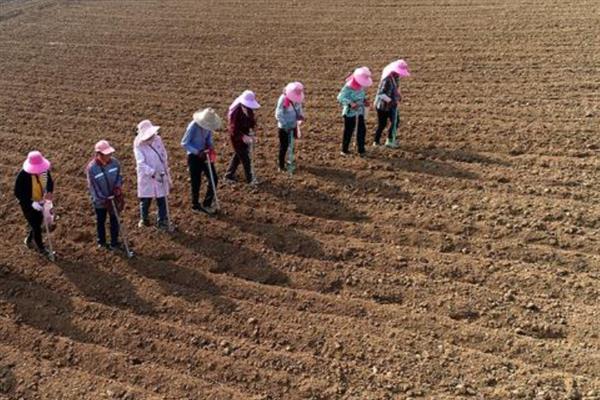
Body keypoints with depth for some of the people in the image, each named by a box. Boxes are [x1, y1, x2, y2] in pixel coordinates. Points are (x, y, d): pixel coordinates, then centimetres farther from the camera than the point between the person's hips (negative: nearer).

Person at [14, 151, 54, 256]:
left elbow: (50, 181, 1)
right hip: (28, 205, -5)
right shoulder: (23, 175, -30)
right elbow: (17, 193, -23)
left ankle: (29, 240, 52)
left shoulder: (44, 170, -17)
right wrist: (32, 203, -32)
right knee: (36, 226, 8)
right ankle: (41, 247, 31)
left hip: (40, 202, 5)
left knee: (38, 223, 23)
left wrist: (49, 192, -21)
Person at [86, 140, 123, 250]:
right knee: (101, 221, 19)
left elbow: (119, 176, 1)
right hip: (100, 200, -3)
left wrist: (118, 187, -17)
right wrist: (104, 200, -19)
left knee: (114, 220, 14)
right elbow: (93, 187, -19)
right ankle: (101, 242, 41)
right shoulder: (91, 168, -25)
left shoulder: (115, 162, -14)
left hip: (113, 198, 3)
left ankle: (114, 242, 32)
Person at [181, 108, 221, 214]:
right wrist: (197, 152, -25)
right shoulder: (193, 126, -23)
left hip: (205, 154, 6)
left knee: (213, 179, 4)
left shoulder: (208, 125, -6)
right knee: (196, 182, 5)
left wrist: (211, 147, -9)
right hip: (194, 156, -6)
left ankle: (207, 204, 19)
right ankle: (195, 205, 26)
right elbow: (184, 143, -18)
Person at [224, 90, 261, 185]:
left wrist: (253, 134, -7)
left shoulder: (249, 110, -3)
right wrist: (243, 137, -38)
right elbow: (234, 129, -27)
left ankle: (229, 175, 34)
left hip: (246, 136, 8)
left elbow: (252, 122, 8)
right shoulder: (235, 112, -27)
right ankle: (250, 178, 14)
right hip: (237, 138, -8)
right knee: (245, 158, 0)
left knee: (237, 156, 19)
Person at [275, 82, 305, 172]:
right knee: (284, 146, 2)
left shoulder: (297, 98, -6)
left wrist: (300, 115, -11)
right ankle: (281, 164, 14)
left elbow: (299, 109, 10)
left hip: (293, 126, 6)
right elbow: (278, 115, -21)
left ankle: (291, 161, 34)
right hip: (284, 127, -6)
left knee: (292, 144, 17)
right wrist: (285, 125, -25)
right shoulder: (283, 99, -23)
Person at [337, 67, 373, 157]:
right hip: (350, 113, -7)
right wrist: (350, 103, -35)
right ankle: (344, 150, 17)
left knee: (362, 130, 6)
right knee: (348, 131, 2)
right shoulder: (348, 87, -19)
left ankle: (361, 150, 17)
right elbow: (340, 97, -24)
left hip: (360, 112, 7)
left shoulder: (362, 86, 2)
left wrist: (365, 100, -2)